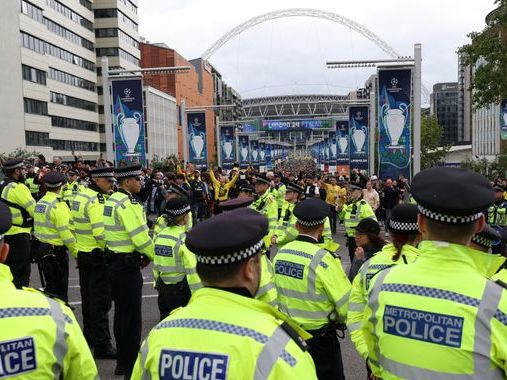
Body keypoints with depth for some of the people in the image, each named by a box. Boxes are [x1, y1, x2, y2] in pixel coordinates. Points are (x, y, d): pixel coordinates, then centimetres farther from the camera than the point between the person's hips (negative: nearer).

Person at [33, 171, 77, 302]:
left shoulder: (40, 203, 8)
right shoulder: (58, 205, -18)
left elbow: (40, 226, 13)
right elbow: (65, 232, -21)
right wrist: (76, 252, -15)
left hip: (42, 246, 9)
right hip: (56, 251, -9)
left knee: (51, 283, 20)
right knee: (58, 287, 1)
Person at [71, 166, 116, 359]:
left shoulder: (79, 196, 9)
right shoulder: (96, 200, -20)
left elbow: (73, 224, 15)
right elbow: (102, 233, -27)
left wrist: (78, 249, 21)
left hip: (83, 253, 10)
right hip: (98, 255, -10)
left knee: (88, 297, 19)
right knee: (101, 301, -3)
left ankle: (89, 336, 33)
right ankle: (102, 345, 3)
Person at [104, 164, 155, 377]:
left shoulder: (113, 199, 11)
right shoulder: (127, 203, -19)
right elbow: (140, 237, -22)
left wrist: (140, 255, 9)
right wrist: (153, 255, -6)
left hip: (115, 262, 10)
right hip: (127, 266, -10)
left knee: (121, 312, 17)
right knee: (132, 315, 0)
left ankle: (122, 363, 30)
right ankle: (131, 367, 10)